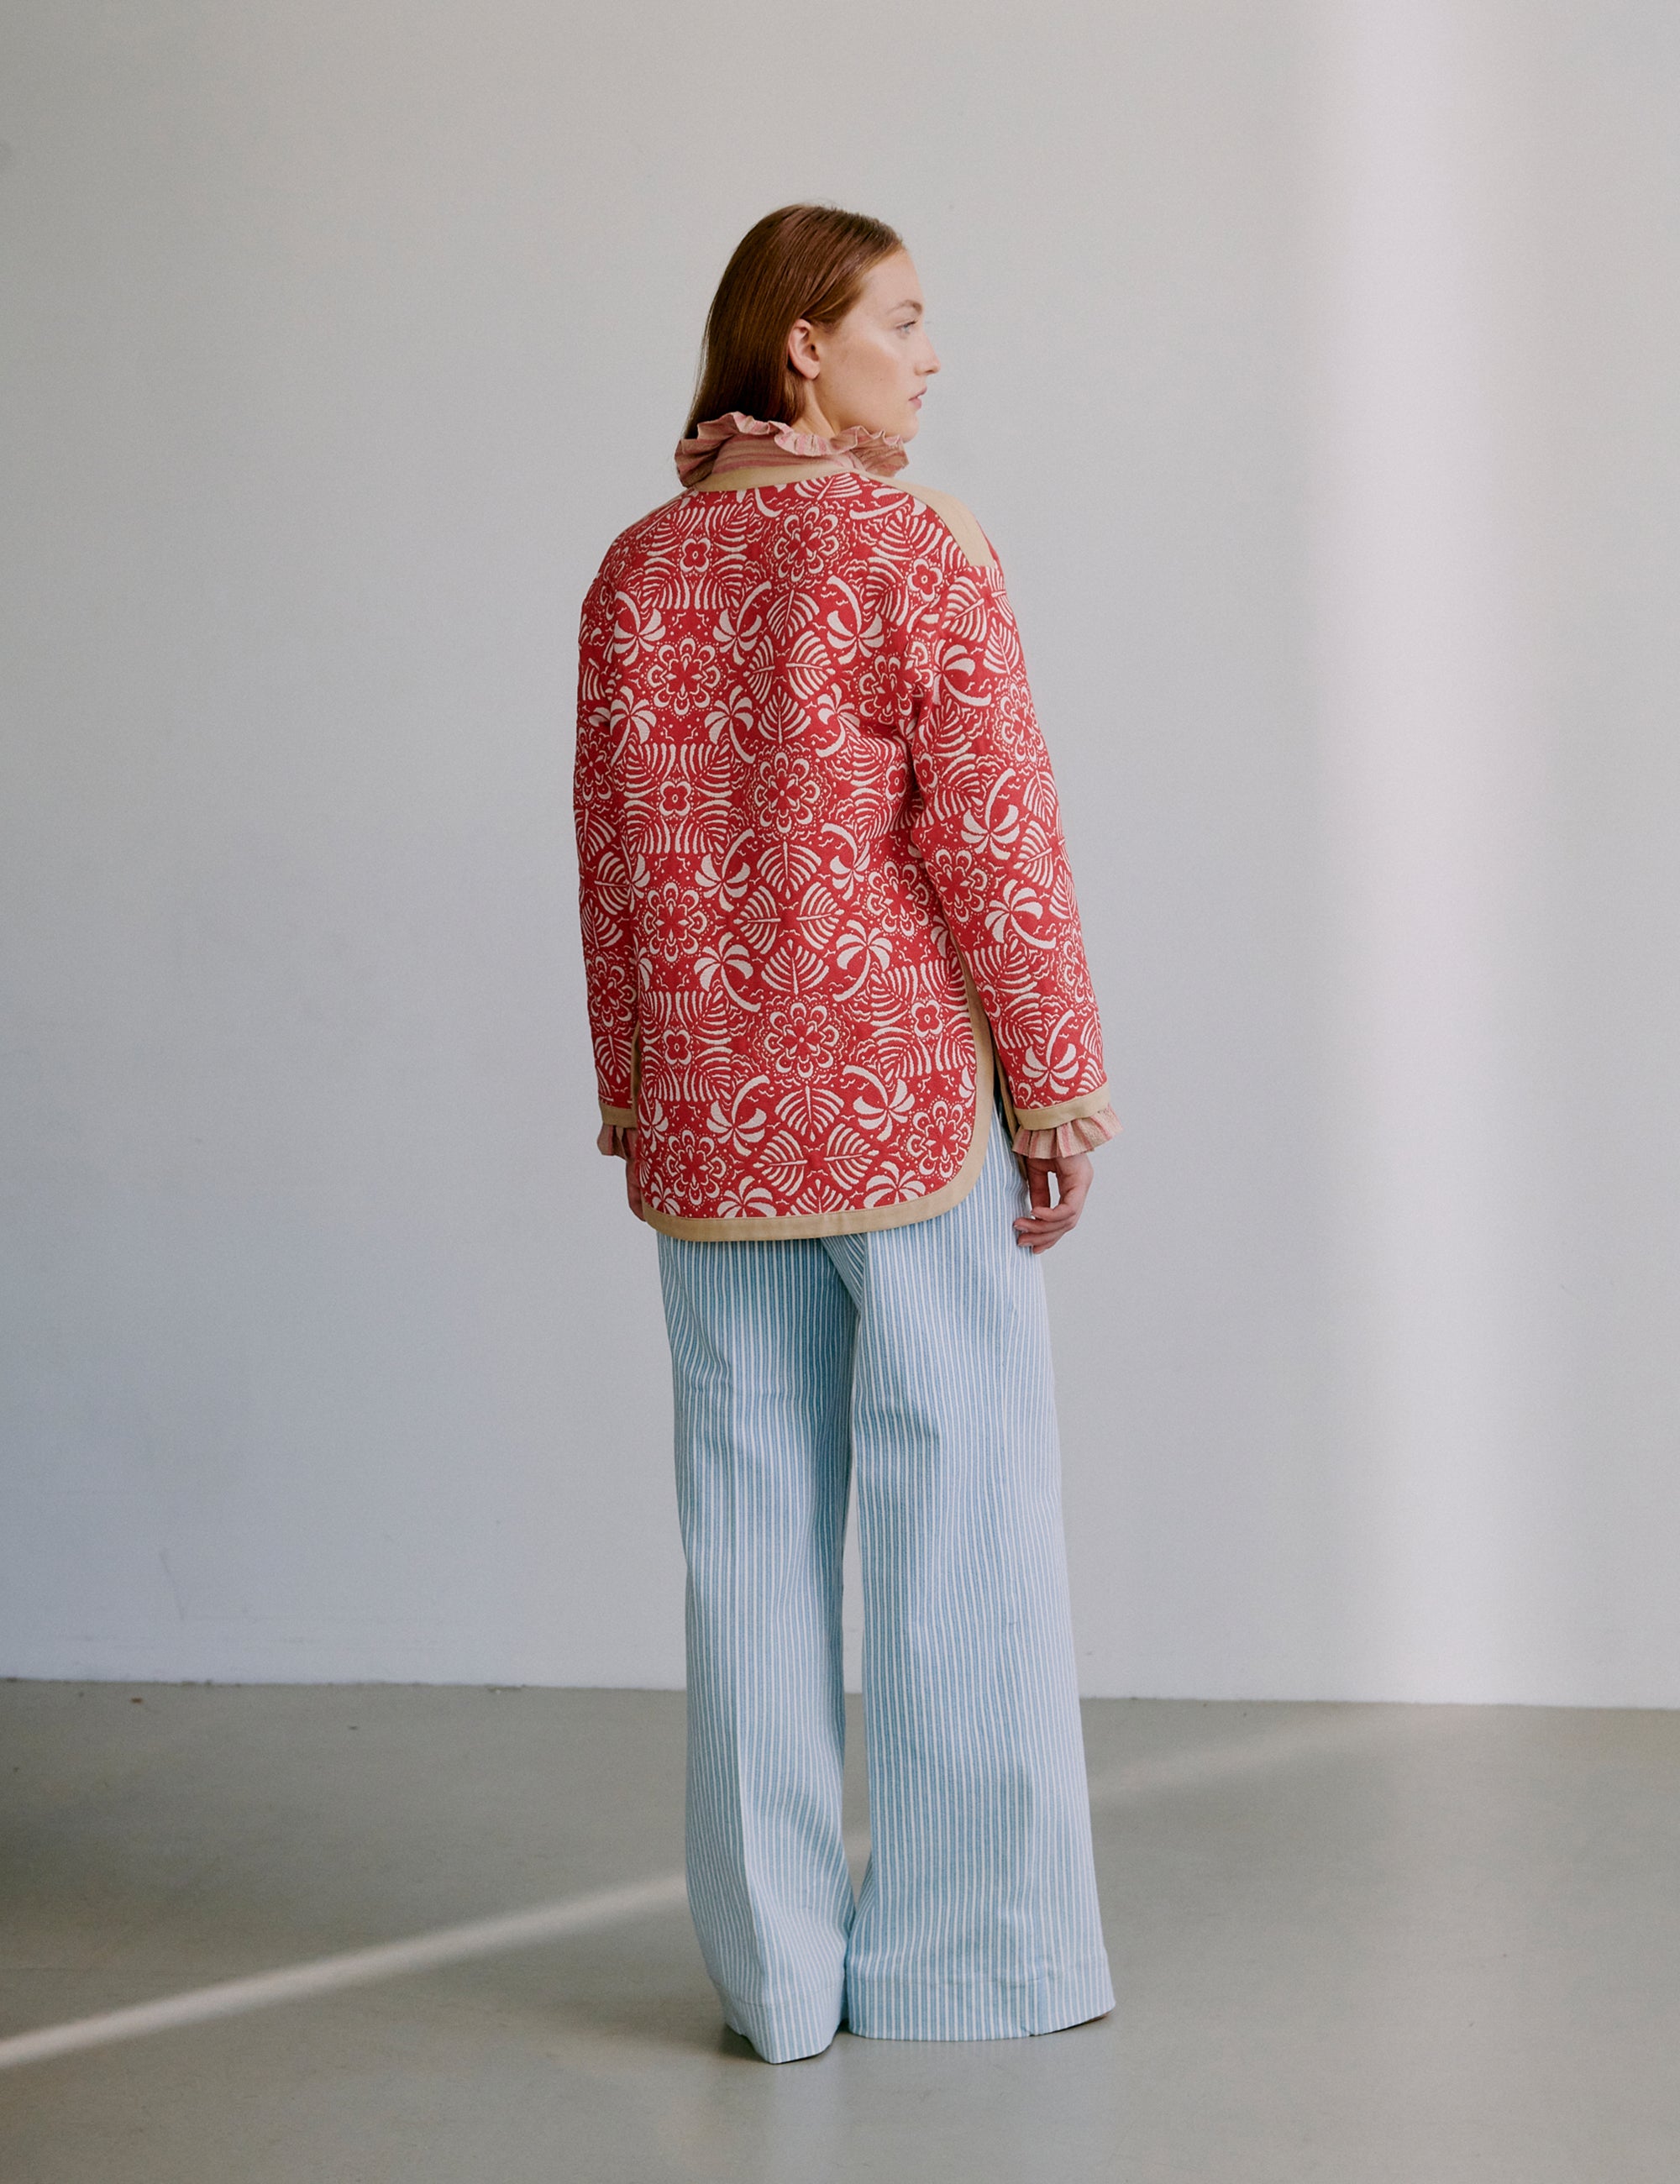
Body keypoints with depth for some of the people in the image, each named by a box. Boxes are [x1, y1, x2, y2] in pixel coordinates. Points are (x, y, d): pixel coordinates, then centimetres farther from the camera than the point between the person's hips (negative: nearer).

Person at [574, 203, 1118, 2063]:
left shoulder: (637, 571, 6)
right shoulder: (920, 548, -10)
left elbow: (613, 859, 9)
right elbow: (994, 838, -13)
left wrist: (634, 1104, 15)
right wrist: (1061, 1087, -6)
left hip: (716, 1106, 5)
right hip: (911, 1086, -5)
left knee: (751, 1520, 9)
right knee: (960, 1504, 4)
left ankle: (776, 1967, 15)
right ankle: (976, 1949, 12)